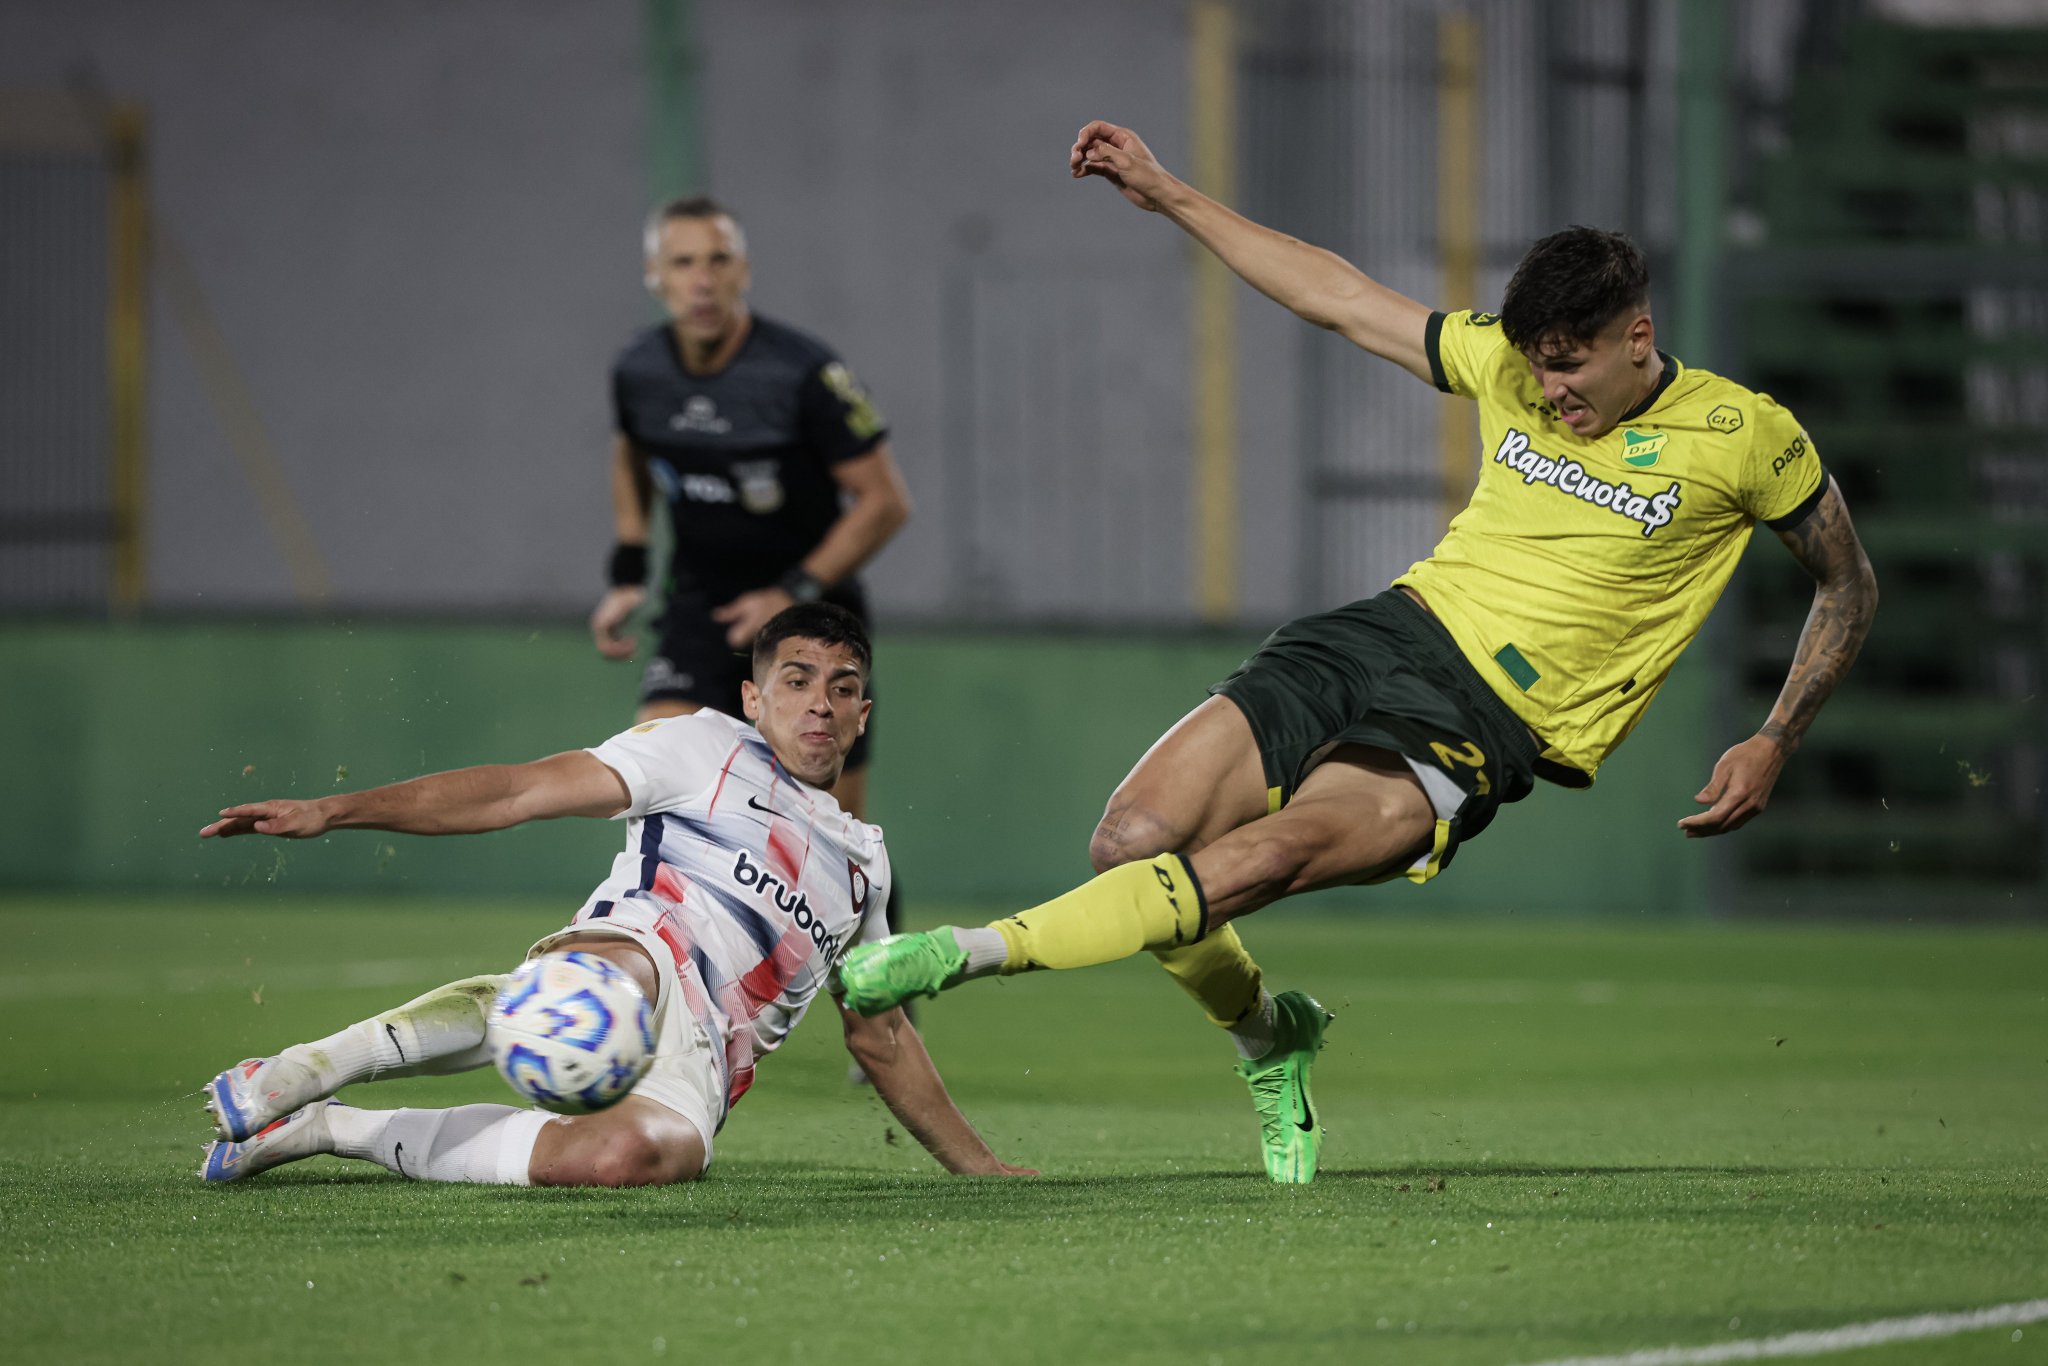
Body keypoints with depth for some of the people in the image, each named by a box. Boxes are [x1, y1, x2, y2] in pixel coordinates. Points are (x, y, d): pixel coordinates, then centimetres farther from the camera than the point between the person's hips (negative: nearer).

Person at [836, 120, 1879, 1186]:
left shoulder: (1744, 437, -2)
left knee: (1269, 853, -32)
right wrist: (1167, 196, 19)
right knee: (1134, 842, -13)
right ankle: (1265, 1036, 15)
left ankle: (977, 951, -32)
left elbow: (1848, 589, 11)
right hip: (1388, 633, 5)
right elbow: (1338, 299, 20)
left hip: (1482, 729, -5)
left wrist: (1772, 748, 1)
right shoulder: (1508, 364, 9)